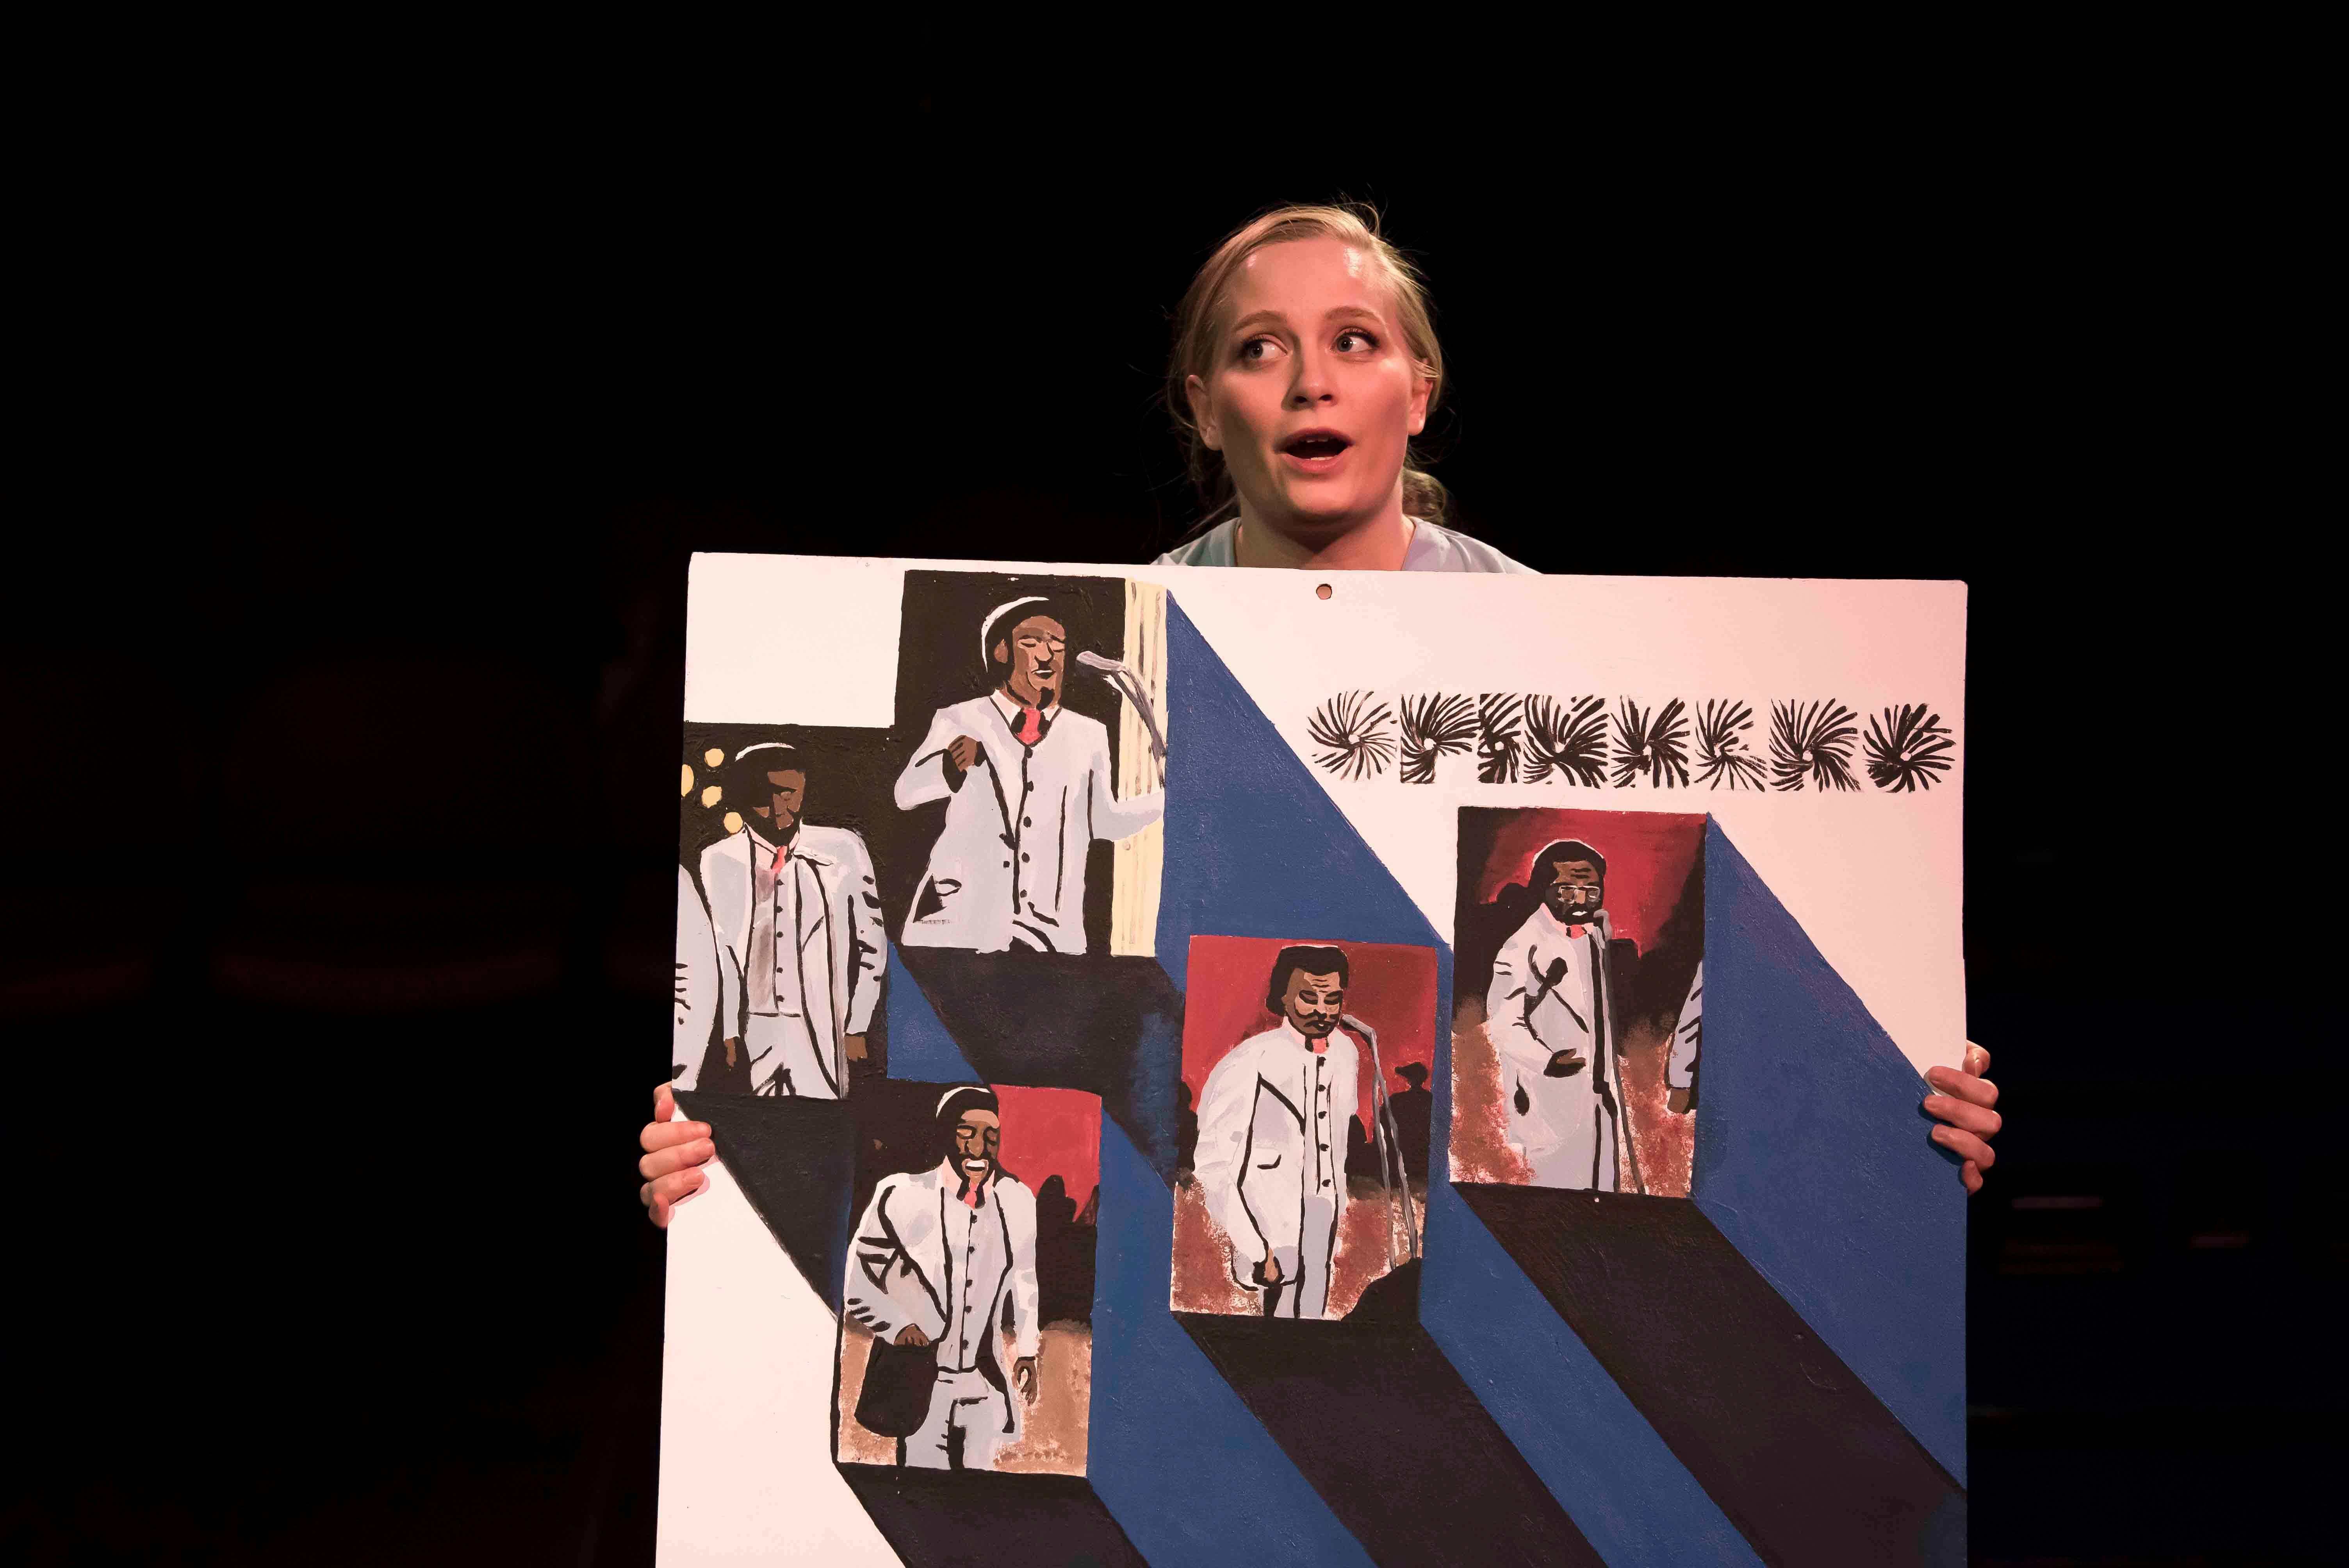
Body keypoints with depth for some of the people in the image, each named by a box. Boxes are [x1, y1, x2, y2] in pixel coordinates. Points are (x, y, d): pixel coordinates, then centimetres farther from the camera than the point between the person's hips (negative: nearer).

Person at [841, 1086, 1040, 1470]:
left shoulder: (1019, 1201, 0)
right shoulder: (901, 1196, -13)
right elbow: (856, 1283, -4)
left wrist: (1026, 1351, 14)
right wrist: (898, 1327, -14)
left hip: (986, 1390, 4)